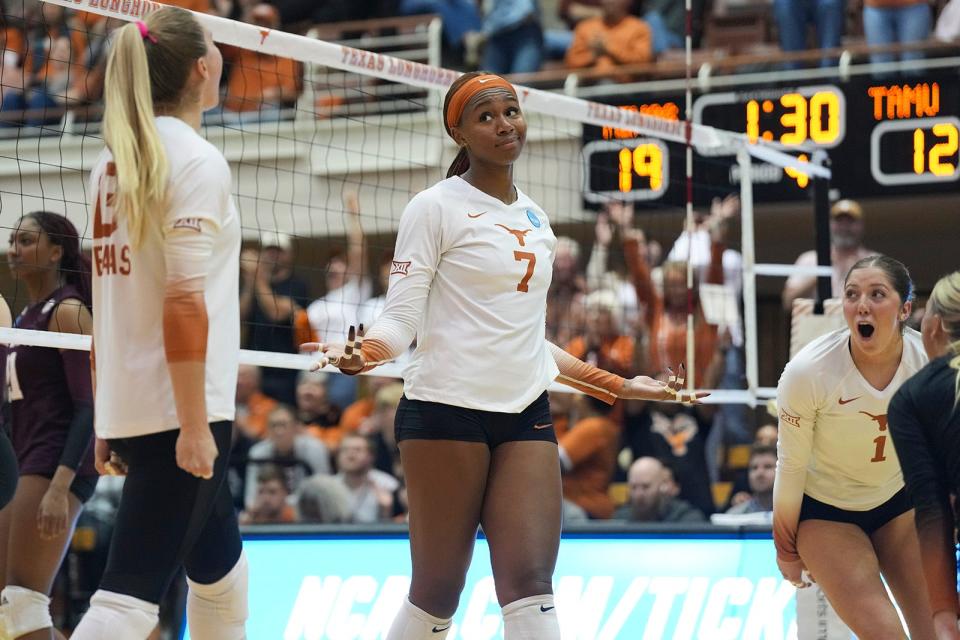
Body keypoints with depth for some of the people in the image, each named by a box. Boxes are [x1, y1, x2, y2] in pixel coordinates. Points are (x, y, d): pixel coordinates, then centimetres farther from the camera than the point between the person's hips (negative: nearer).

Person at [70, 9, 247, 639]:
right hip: (178, 407, -9)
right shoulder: (196, 160, -11)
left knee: (222, 566, 21)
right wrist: (193, 426, -18)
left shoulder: (115, 161, 12)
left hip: (128, 401, 9)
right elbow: (184, 302, -18)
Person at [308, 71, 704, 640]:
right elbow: (402, 316, -7)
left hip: (527, 417, 5)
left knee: (531, 587, -8)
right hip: (448, 408, -5)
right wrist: (364, 351, -29)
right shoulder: (437, 207, -2)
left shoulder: (536, 219, 16)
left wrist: (619, 386, 25)